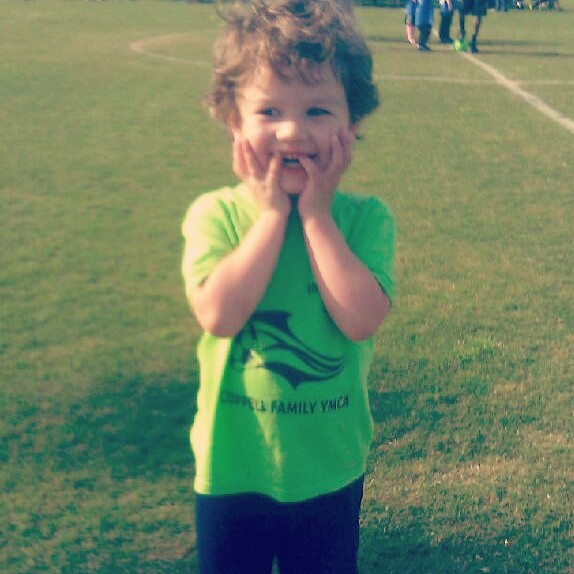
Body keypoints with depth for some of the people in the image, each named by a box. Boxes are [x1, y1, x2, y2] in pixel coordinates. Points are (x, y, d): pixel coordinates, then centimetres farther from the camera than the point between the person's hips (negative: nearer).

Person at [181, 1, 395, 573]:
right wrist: (273, 212, -24)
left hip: (331, 468, 1)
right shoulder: (214, 214, -12)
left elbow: (361, 319, -25)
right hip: (232, 467, 0)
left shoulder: (365, 217, -11)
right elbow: (218, 315, -28)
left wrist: (315, 213, -23)